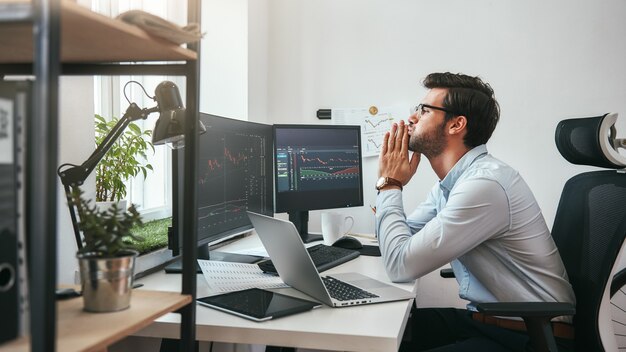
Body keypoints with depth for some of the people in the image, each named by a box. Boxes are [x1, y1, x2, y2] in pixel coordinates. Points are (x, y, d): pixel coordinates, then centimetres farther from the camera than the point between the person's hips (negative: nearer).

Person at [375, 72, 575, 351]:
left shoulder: (485, 183, -25)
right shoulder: (451, 183, 6)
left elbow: (401, 266, -25)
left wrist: (390, 185, -12)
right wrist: (389, 184, -1)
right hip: (483, 319, 8)